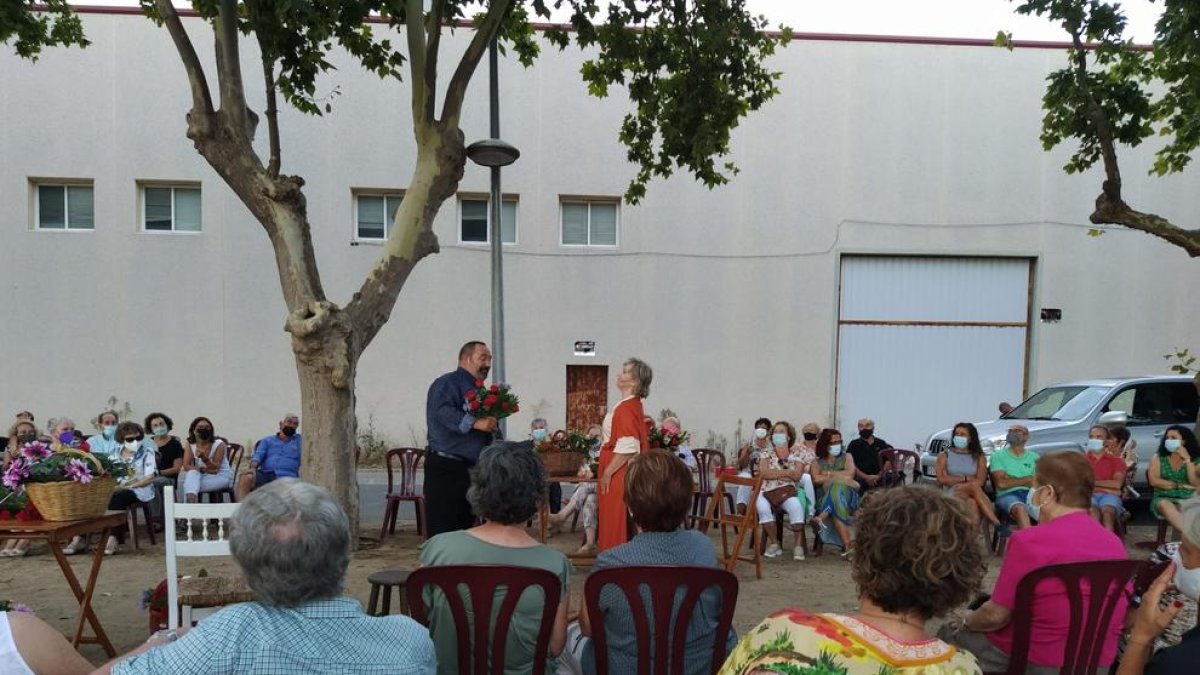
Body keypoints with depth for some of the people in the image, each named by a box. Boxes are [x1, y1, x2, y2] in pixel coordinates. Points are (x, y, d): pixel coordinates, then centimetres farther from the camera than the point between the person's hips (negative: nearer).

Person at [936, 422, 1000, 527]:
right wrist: (966, 479, -4)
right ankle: (997, 524, -42)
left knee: (973, 503, -38)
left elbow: (980, 481, 1)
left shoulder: (978, 457, 18)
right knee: (974, 486, -34)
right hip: (951, 495, -2)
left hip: (970, 495, 2)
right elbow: (941, 479, 0)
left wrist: (954, 481, -11)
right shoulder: (945, 456, 16)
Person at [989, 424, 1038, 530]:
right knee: (1020, 508, -37)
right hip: (1007, 494, -3)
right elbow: (1001, 483, -2)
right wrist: (1027, 480, 5)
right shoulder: (998, 456, 11)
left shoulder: (1034, 457, 19)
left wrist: (1010, 479, -2)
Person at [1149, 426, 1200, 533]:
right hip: (1164, 499, -1)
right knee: (1165, 505, -38)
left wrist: (1187, 459, -8)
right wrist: (1182, 485, -6)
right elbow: (1154, 481, -4)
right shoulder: (1158, 457, 9)